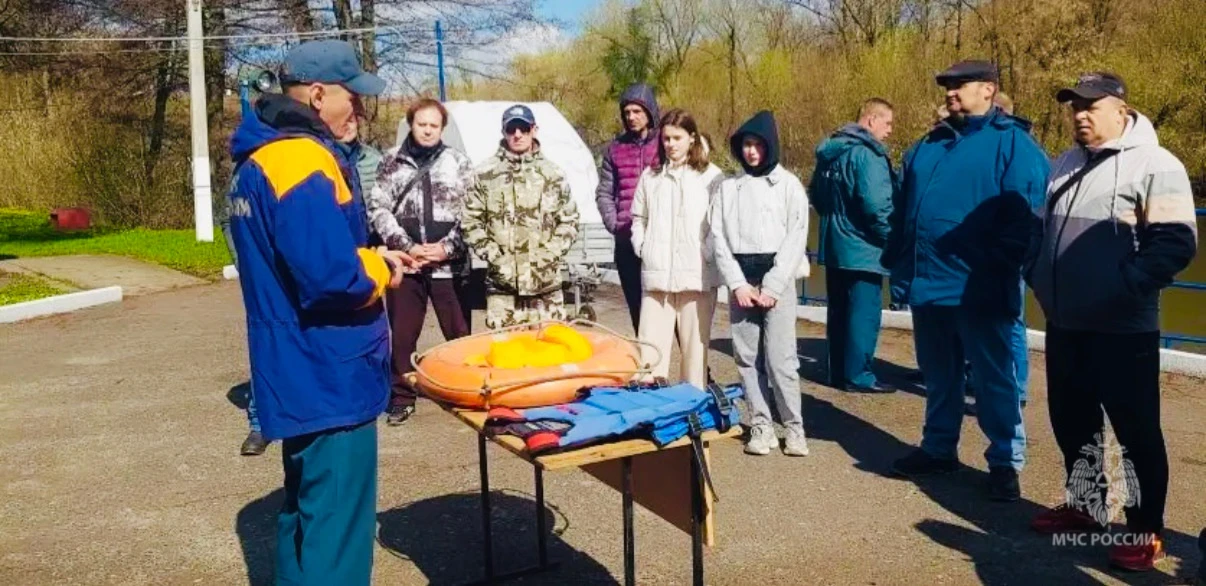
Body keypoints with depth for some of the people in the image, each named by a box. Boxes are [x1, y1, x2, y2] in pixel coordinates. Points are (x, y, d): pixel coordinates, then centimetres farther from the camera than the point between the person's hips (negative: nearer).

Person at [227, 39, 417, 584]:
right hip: (329, 378, -11)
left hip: (303, 375, 11)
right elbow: (333, 276, -30)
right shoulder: (302, 161, -21)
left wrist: (370, 256, 6)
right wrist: (378, 269, -10)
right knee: (336, 532, 0)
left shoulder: (266, 156, 13)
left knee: (308, 514, 23)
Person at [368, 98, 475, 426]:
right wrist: (408, 247, -9)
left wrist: (447, 248, -9)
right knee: (402, 335, 8)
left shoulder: (458, 163, 7)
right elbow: (378, 209, 0)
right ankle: (402, 397, 21)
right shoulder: (392, 162, 6)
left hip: (450, 265, 0)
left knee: (460, 334, 5)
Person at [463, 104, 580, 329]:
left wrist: (551, 254, -4)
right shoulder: (485, 174, 3)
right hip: (502, 282, -1)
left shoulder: (553, 174, 6)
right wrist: (492, 255, -6)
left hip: (546, 283, 1)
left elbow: (569, 221, 9)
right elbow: (470, 221, 3)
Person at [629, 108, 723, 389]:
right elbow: (639, 217, 19)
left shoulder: (711, 176, 0)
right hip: (656, 274, 3)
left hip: (697, 274, -3)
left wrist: (707, 253, -11)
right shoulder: (650, 175, 12)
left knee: (695, 345, 4)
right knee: (651, 345, 2)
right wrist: (642, 246, 6)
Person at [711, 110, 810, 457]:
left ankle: (794, 426, 6)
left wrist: (772, 287, -11)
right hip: (740, 282, 3)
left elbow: (795, 239, -3)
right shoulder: (728, 187, 9)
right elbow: (719, 238, 3)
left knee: (780, 357, -7)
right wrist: (737, 284, -8)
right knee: (747, 357, 3)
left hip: (777, 281, -3)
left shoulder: (788, 184, 3)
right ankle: (760, 425, 12)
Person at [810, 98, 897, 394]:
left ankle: (839, 371, 21)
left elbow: (816, 193, 18)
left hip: (834, 246, 9)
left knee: (839, 311, 14)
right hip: (863, 248, -9)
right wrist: (891, 237, -10)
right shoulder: (868, 154, -17)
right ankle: (858, 375, 3)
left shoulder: (831, 151, 12)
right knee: (864, 313, -1)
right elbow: (876, 204, -24)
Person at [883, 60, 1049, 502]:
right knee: (938, 376, 17)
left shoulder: (1014, 144, -6)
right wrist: (899, 266, 11)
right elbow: (903, 209, 17)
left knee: (995, 380, 6)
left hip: (981, 290, -6)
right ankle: (938, 448, 31)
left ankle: (1005, 462, 18)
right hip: (928, 284, 6)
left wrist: (1002, 272, -18)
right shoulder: (928, 146, 14)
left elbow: (1024, 219, -13)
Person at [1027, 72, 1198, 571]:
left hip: (1122, 328, -7)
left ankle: (1146, 530, 14)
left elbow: (1176, 243, -17)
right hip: (1065, 324, 7)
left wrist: (1123, 286, -21)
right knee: (1071, 421, 16)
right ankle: (1083, 505, 32)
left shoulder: (1155, 165, -9)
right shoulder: (1064, 165, 15)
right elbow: (1040, 228, 22)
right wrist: (1038, 276, 7)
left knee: (1135, 430, 2)